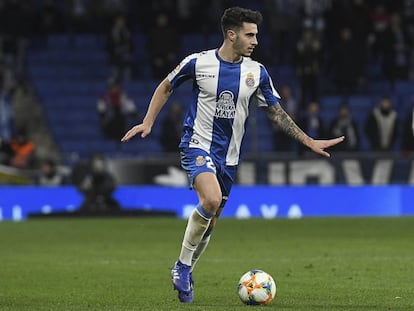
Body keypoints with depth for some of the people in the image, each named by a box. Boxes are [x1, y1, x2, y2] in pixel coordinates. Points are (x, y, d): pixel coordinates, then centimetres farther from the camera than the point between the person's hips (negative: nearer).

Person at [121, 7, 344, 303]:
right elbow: (166, 87, 8)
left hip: (229, 155, 5)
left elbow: (277, 112, 9)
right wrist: (148, 122, 0)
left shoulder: (256, 72, 0)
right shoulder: (198, 63, -8)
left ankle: (184, 273, 29)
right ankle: (183, 265, -13)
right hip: (198, 144, -5)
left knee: (210, 221, 8)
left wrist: (310, 142, 4)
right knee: (211, 200, -29)